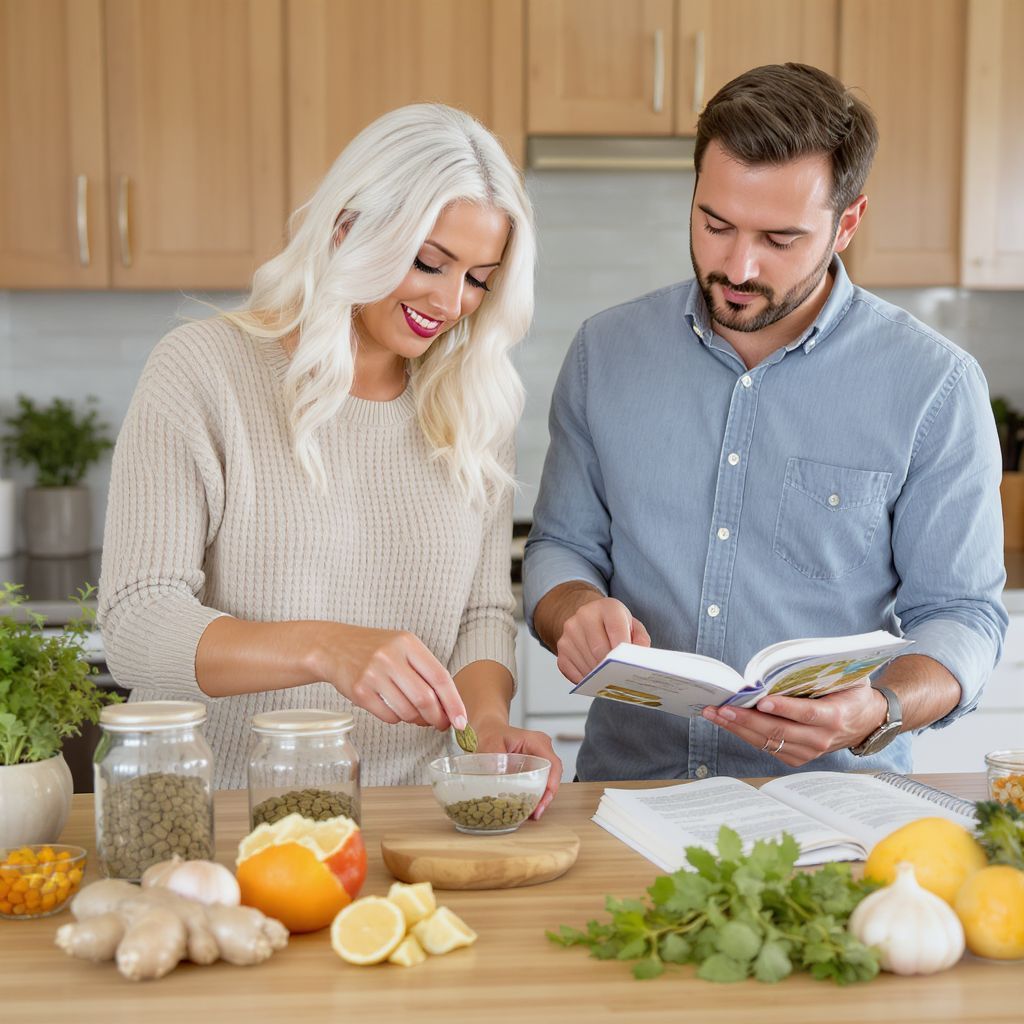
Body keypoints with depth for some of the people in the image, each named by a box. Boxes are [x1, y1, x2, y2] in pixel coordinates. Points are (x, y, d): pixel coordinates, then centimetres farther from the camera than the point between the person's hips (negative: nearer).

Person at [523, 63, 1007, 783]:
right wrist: (576, 609, -9)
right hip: (628, 775, 2)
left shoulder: (936, 386, -2)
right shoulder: (606, 353, 7)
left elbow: (962, 615, 1)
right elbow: (561, 545, 13)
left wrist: (878, 713, -19)